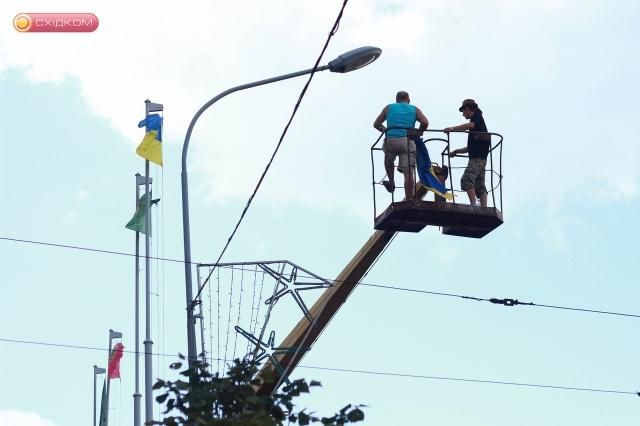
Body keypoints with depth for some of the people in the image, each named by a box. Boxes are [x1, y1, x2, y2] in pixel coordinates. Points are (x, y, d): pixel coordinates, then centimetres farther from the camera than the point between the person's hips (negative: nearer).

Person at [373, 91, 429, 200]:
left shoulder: (389, 108, 20)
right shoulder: (414, 109, 18)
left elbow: (376, 124, 19)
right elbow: (425, 122, 1)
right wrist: (419, 133, 17)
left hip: (391, 140, 1)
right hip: (407, 141, -1)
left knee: (388, 158, 35)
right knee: (408, 172, -3)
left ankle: (391, 182, 25)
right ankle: (409, 200, -10)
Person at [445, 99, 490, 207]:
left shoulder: (477, 115, 5)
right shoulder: (477, 120, 29)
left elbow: (470, 125, -21)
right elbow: (471, 147, 31)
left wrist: (453, 128, -22)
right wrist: (456, 151, 27)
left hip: (477, 157, -10)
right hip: (481, 158, 10)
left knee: (466, 179, -19)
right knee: (480, 185, 3)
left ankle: (473, 205, -27)